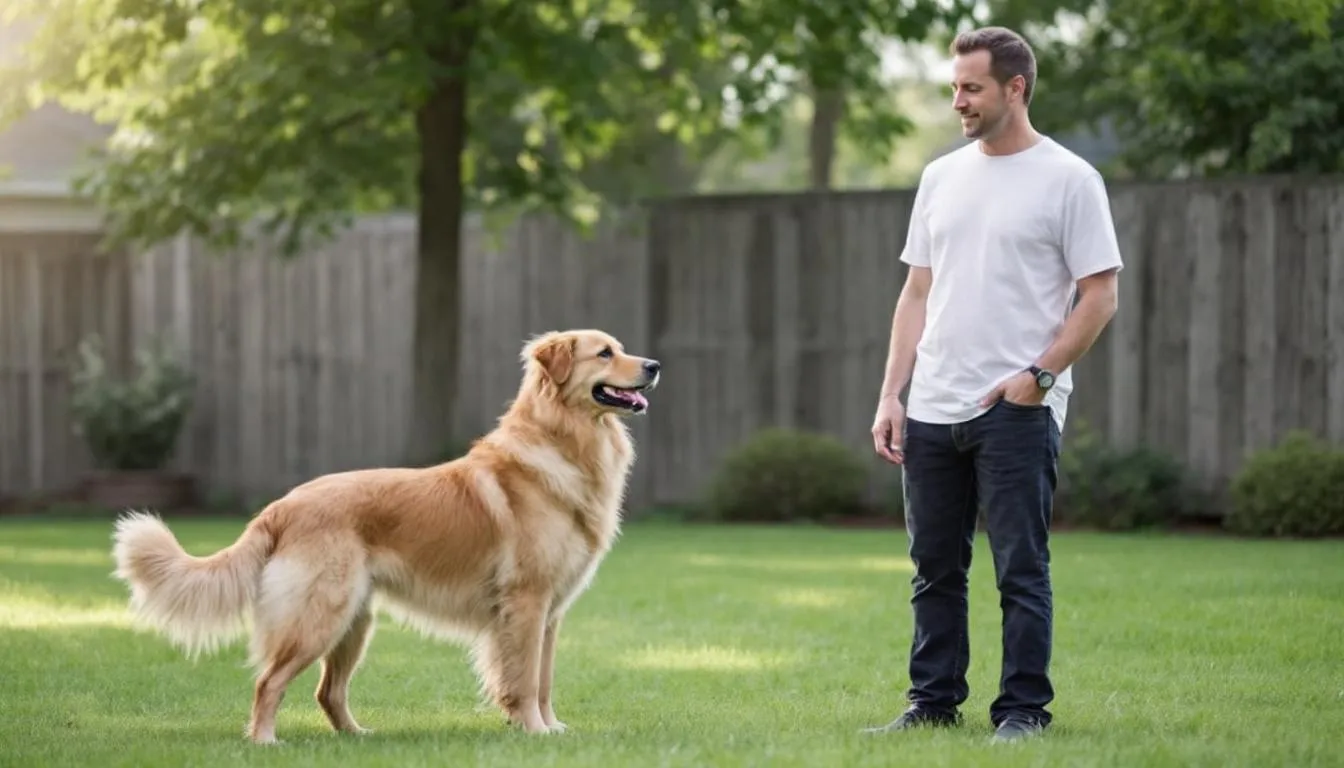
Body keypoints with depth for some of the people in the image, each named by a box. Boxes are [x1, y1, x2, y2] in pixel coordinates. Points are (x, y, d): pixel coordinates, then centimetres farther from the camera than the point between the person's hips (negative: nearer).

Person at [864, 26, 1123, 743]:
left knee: (1020, 570, -3)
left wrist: (1038, 374, -16)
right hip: (932, 411, 6)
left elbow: (1099, 296, -7)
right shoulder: (941, 176, 13)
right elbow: (918, 293, 15)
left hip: (1017, 412, -6)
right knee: (935, 569, 11)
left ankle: (1023, 708, 4)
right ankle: (933, 702, 19)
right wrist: (890, 395, 7)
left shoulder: (1068, 179, -5)